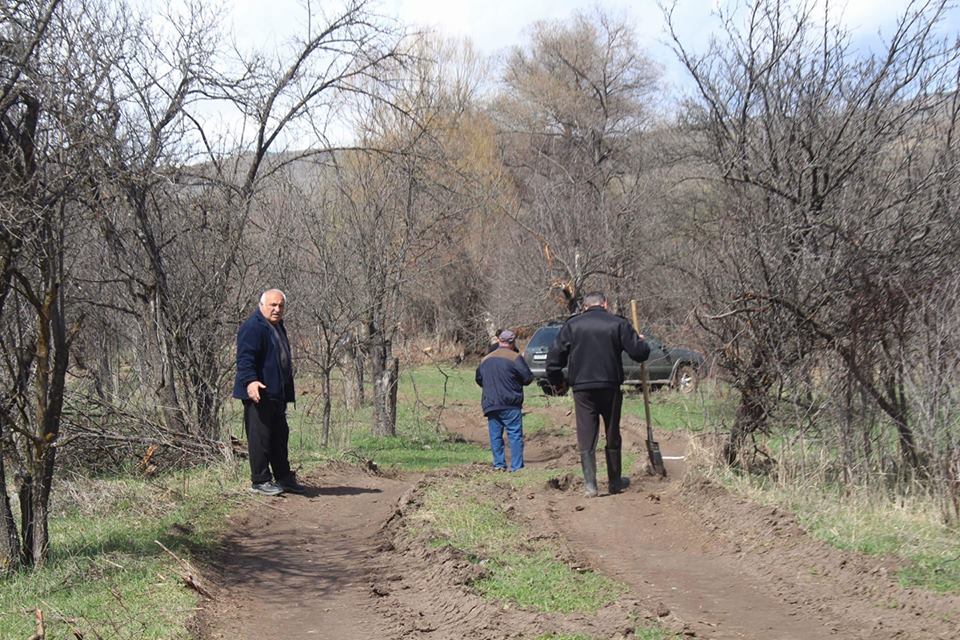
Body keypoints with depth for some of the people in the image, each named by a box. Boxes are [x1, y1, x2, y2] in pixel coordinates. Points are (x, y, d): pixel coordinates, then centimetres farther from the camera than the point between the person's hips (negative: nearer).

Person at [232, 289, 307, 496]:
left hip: (277, 394, 10)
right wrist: (250, 381, -35)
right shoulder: (253, 327, -11)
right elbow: (245, 358, -20)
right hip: (259, 394, -10)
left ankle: (284, 478, 22)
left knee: (280, 437, 14)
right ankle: (260, 481, 2)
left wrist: (288, 392, 27)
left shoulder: (277, 327, 21)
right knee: (260, 437, -5)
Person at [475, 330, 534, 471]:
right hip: (510, 405, -5)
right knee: (515, 435, -3)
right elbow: (528, 377, -7)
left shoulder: (485, 360, 12)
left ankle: (499, 464, 10)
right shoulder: (515, 358, -7)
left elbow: (479, 379, 19)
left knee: (495, 436, 10)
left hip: (490, 405, 5)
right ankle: (516, 467, -6)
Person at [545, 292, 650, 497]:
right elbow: (639, 352, -3)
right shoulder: (618, 324, 0)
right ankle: (615, 482, 22)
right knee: (612, 437, 13)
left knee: (586, 438, 2)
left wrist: (557, 380, 14)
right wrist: (643, 343, 19)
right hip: (610, 387, 0)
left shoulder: (572, 325, 3)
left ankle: (590, 485, -4)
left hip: (582, 388, 0)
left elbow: (554, 355, 0)